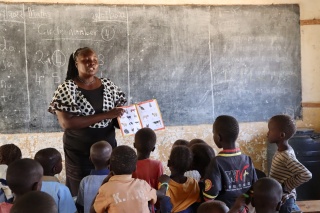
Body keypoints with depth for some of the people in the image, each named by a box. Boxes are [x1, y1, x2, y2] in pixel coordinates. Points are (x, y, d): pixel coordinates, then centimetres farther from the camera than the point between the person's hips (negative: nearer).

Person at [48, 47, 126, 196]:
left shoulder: (108, 85, 3)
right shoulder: (66, 88, -10)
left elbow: (119, 114, 9)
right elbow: (66, 123, -20)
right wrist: (105, 115, -24)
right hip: (80, 153, -3)